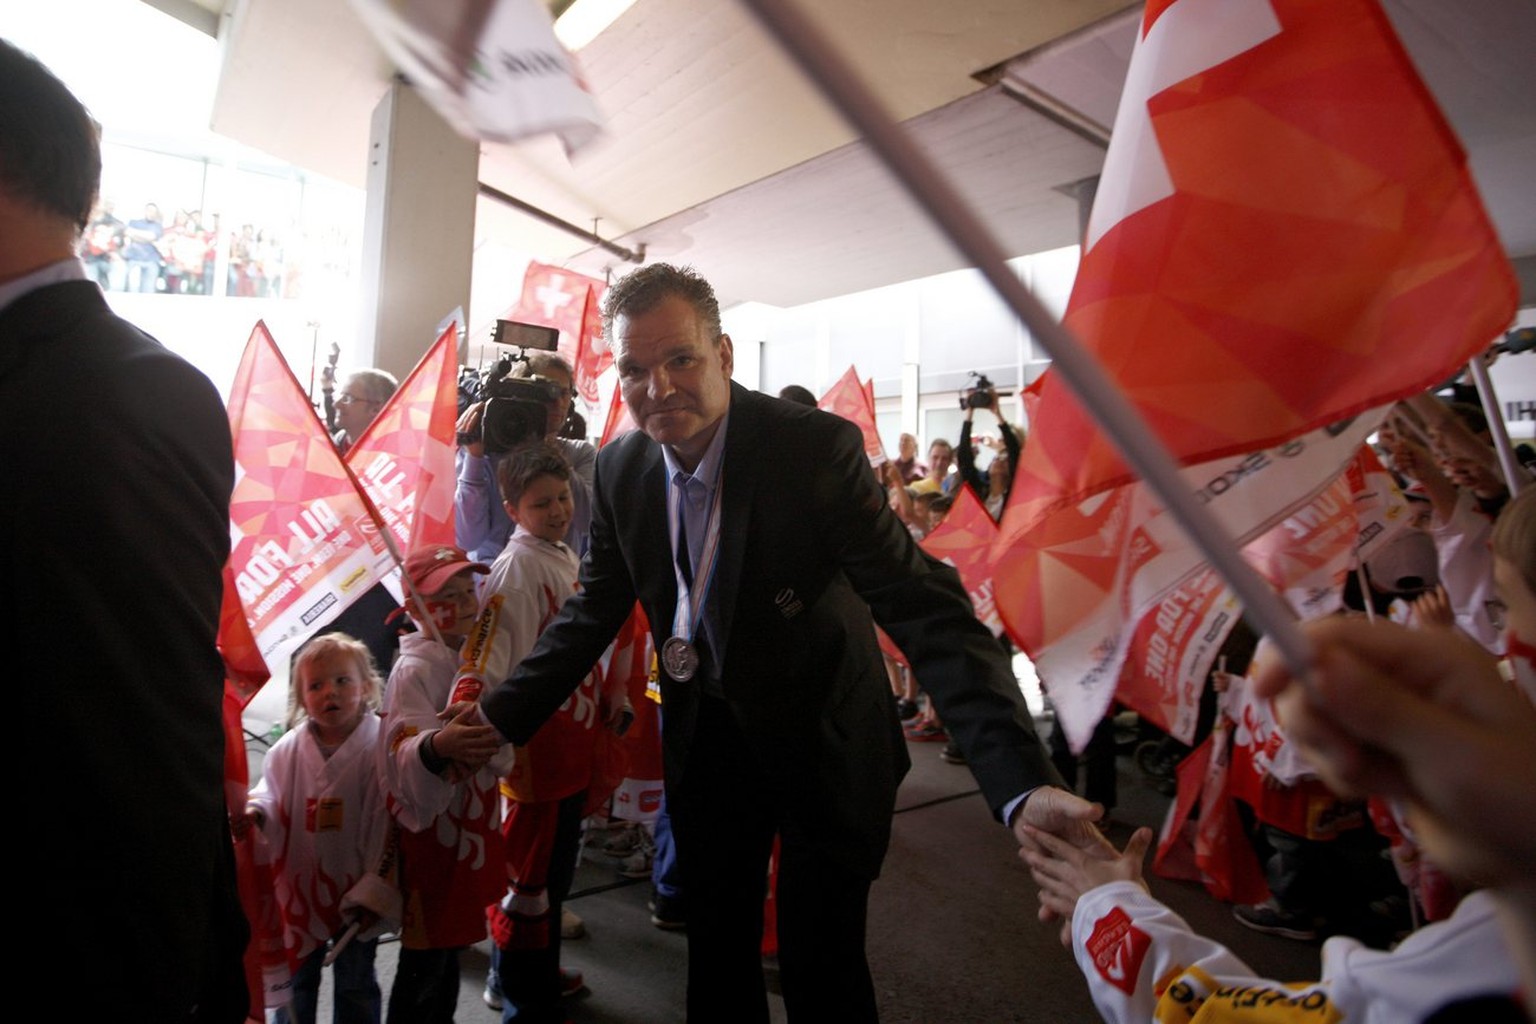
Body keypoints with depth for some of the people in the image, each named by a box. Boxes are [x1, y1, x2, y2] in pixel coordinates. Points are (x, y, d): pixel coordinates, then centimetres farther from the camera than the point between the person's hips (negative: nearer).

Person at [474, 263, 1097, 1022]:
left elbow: (927, 610, -29)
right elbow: (594, 613, 4)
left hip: (823, 744, -4)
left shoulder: (817, 447, -24)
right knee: (715, 958, 20)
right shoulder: (620, 469, -7)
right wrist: (497, 718, -4)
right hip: (706, 739, 5)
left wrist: (1023, 782, -40)